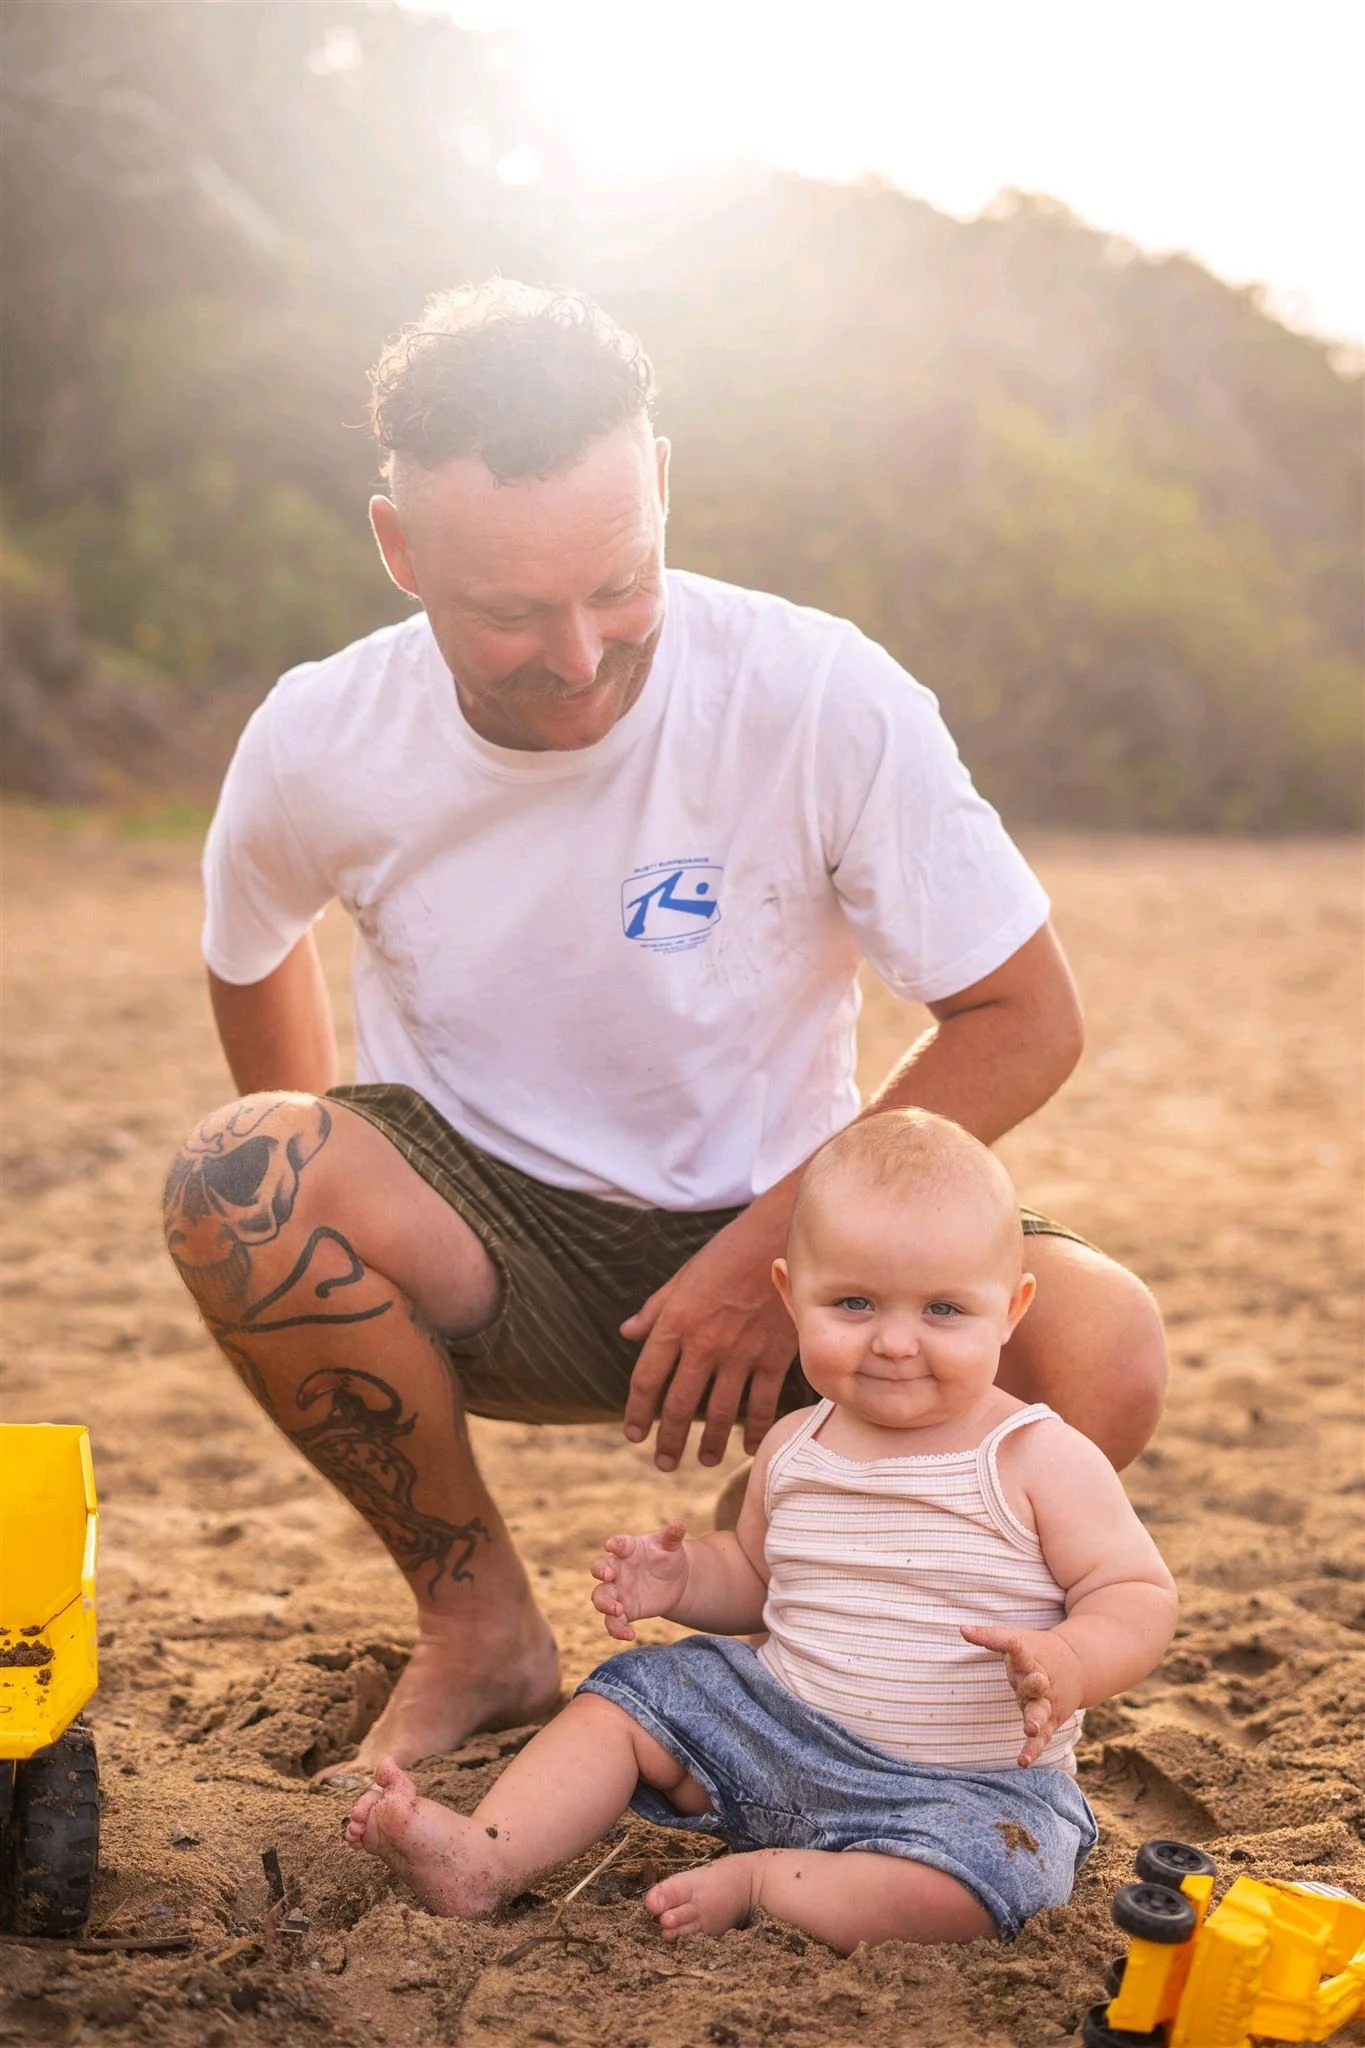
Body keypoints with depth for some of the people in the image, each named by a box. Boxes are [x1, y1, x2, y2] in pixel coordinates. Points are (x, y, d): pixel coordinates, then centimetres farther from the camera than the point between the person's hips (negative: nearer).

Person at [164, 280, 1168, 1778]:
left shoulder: (827, 701, -19)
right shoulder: (319, 745, -12)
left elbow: (1024, 1019, -13)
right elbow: (252, 954, 11)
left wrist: (774, 1250, -19)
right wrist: (330, 1212, 7)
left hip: (777, 1230, -1)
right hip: (485, 1249, 1)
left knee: (1101, 1352, -28)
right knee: (230, 1174, -30)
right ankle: (478, 1627, -5)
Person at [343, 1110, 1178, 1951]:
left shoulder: (1042, 1460, -13)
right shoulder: (793, 1448, 3)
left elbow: (1142, 1597, -12)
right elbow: (754, 1570, 21)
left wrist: (1066, 1663, -33)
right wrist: (681, 1579, 0)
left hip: (968, 1784, -5)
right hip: (779, 1725, 5)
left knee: (949, 1894, -33)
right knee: (625, 1698, 3)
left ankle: (760, 1881, -14)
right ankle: (487, 1858, -8)